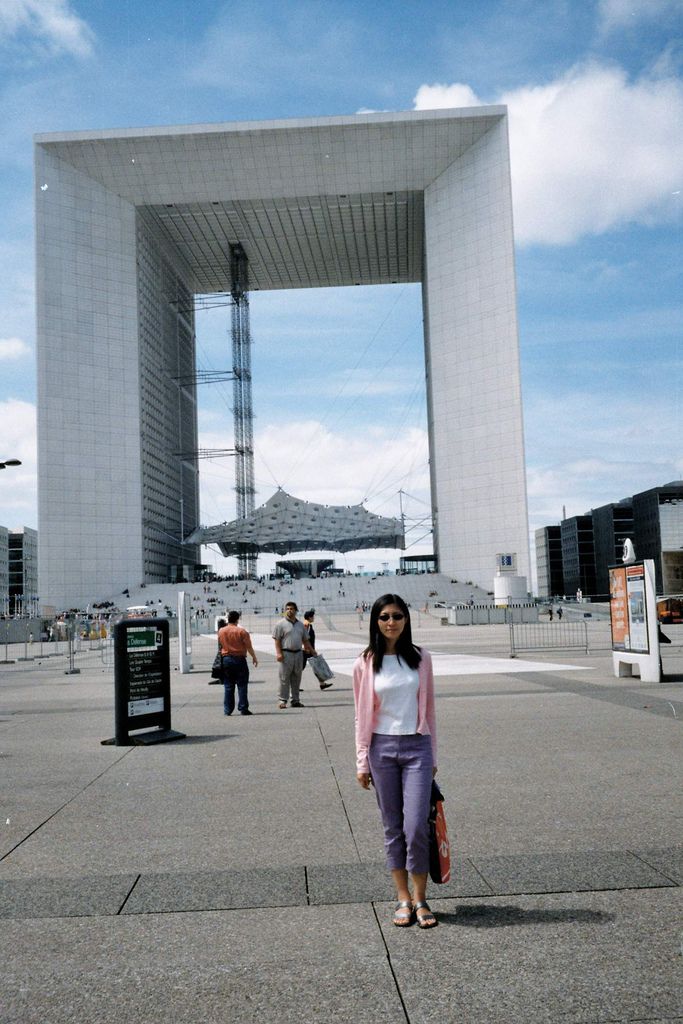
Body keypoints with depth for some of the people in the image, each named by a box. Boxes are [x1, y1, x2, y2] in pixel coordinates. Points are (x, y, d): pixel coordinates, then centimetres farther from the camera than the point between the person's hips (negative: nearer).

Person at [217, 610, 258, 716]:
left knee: (228, 686, 8)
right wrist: (254, 657, 3)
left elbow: (220, 645, 12)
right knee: (242, 685, 2)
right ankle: (243, 709, 1)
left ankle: (227, 710, 7)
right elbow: (248, 646, -7)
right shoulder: (241, 631, -9)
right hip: (239, 659, -4)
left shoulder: (221, 631, 3)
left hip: (226, 659, 4)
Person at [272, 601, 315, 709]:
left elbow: (305, 640, 22)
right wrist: (279, 653, -16)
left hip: (298, 653, 5)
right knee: (285, 678, -4)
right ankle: (283, 700, 0)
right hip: (286, 653, -5)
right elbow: (277, 640, -7)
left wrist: (312, 651, 21)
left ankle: (295, 700, 15)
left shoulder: (300, 624, 15)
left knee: (297, 678, 9)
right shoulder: (281, 624, -2)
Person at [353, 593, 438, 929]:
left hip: (417, 747, 0)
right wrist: (362, 762, 3)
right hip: (382, 748, 0)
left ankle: (420, 898, 11)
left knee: (416, 826, -5)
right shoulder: (366, 663, 0)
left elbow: (428, 708, 9)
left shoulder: (420, 658, 3)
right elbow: (362, 716, 4)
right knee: (393, 828, 8)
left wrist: (432, 756, 10)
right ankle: (403, 898, 20)